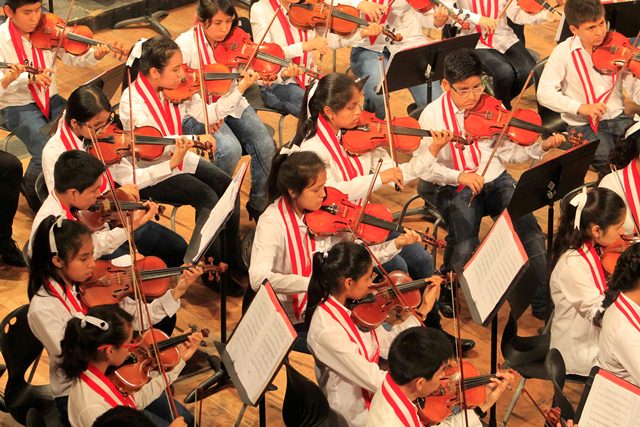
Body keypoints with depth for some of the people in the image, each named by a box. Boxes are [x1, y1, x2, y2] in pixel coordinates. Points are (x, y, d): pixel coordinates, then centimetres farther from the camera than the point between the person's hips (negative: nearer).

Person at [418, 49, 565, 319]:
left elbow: (509, 152, 3)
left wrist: (542, 147, -14)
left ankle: (544, 302, -10)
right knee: (465, 249, -27)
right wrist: (459, 176, -25)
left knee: (529, 229, -22)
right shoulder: (432, 116, -5)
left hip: (496, 180, 2)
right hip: (455, 189, -2)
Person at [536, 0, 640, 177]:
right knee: (608, 159, -29)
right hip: (584, 125, -3)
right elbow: (544, 93, -16)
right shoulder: (564, 52, -8)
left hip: (617, 118, 3)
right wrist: (581, 107, -28)